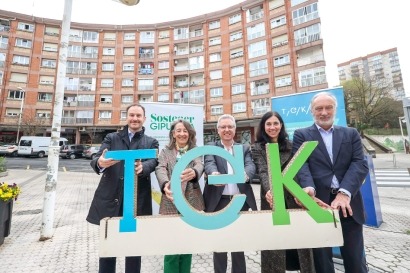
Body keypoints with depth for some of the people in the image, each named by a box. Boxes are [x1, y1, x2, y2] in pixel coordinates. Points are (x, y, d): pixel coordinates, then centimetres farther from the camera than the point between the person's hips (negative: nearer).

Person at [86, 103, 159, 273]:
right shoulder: (111, 138, 9)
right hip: (110, 198, 1)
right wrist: (100, 163, -28)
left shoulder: (151, 143, 8)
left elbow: (153, 163, -10)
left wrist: (142, 167, -33)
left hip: (137, 201, 0)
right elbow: (96, 160, -4)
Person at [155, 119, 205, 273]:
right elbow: (160, 169, -11)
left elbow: (200, 165, -13)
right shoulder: (165, 151, 6)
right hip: (170, 203, -1)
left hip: (191, 202, 1)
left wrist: (193, 173, -39)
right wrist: (165, 184, -35)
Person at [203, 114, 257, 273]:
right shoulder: (210, 147, 4)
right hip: (218, 202, -1)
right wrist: (214, 174, -38)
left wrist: (246, 174, -32)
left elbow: (250, 165, -8)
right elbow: (209, 163, -14)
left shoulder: (244, 148, 9)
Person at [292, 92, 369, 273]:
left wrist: (345, 192, -17)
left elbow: (360, 164, -2)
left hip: (348, 203, 2)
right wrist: (308, 187, -28)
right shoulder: (301, 135, 4)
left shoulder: (351, 134, 11)